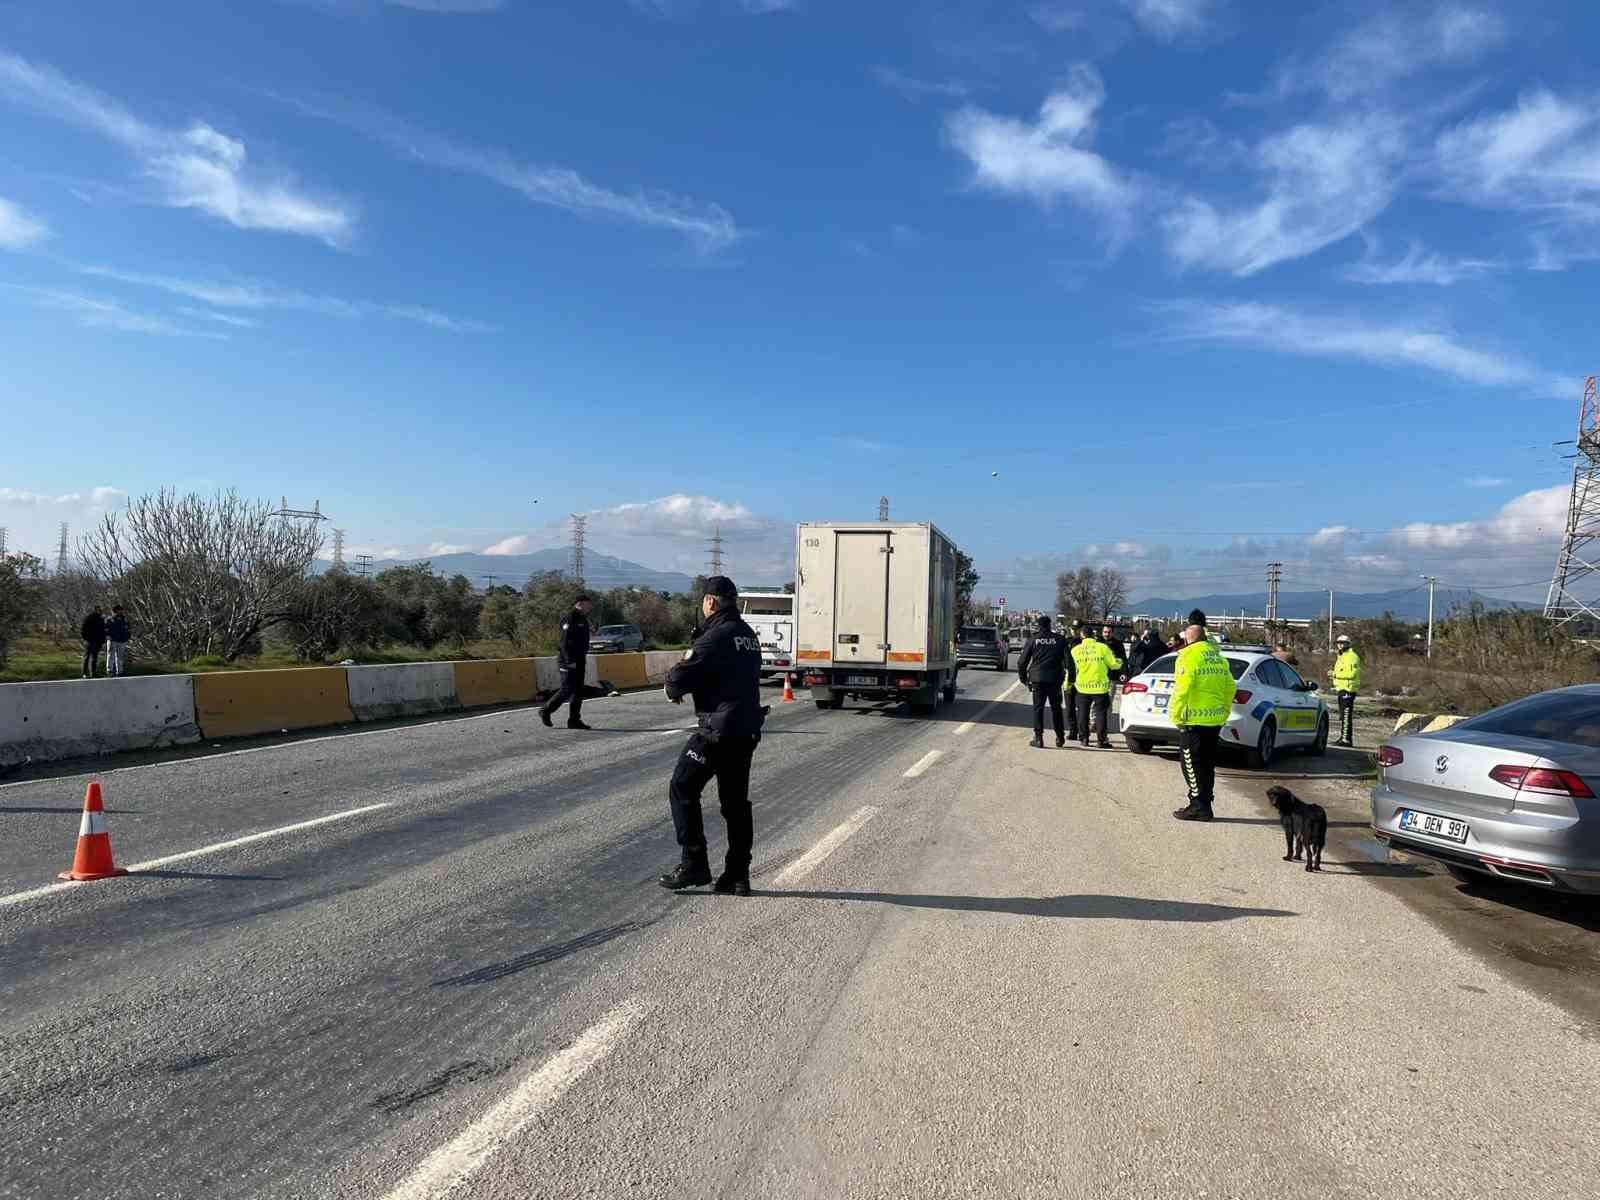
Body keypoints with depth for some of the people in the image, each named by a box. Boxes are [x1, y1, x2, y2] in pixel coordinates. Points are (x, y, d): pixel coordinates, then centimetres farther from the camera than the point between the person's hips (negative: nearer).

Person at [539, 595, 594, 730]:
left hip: (578, 661, 9)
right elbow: (565, 642, -21)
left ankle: (574, 720, 8)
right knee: (567, 690, -8)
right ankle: (546, 711, 7)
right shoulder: (570, 619, -14)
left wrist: (583, 658, 21)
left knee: (578, 691, 6)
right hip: (568, 660, -9)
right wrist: (570, 661, -25)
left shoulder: (583, 620, 16)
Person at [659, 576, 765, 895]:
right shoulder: (748, 634, 14)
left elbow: (683, 676, -18)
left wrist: (672, 687, 5)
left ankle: (693, 864, 3)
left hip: (718, 729, -9)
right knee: (736, 800, 12)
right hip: (747, 728, 9)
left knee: (682, 789, 3)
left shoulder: (717, 635, -15)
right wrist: (683, 682, 13)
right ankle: (737, 875, 14)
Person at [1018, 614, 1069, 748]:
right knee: (1056, 708, 13)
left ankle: (1038, 738, -1)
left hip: (1037, 679, -1)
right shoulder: (1060, 639, 3)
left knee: (1038, 708, 4)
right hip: (1055, 679, 1)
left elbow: (1022, 661, 1)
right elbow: (1068, 660, -2)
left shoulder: (1033, 640, 0)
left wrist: (1023, 677, 12)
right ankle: (1060, 738, 18)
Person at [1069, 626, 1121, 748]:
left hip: (1082, 687, 2)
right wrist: (1120, 662, 21)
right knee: (1100, 713, 5)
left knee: (1083, 714, 12)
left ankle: (1083, 738, 14)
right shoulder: (1103, 647, -7)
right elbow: (1114, 664, -2)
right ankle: (1101, 740, 2)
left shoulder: (1075, 650, 0)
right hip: (1100, 686, -2)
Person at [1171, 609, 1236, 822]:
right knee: (1207, 764, 15)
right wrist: (1223, 711, 21)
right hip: (1215, 719, 8)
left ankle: (1198, 807, -3)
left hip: (1194, 719, -8)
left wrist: (1175, 715, -12)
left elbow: (1182, 689, -20)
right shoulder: (1218, 657, 13)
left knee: (1192, 764, -1)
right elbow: (1230, 687, 15)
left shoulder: (1189, 656, -12)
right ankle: (1205, 804, 21)